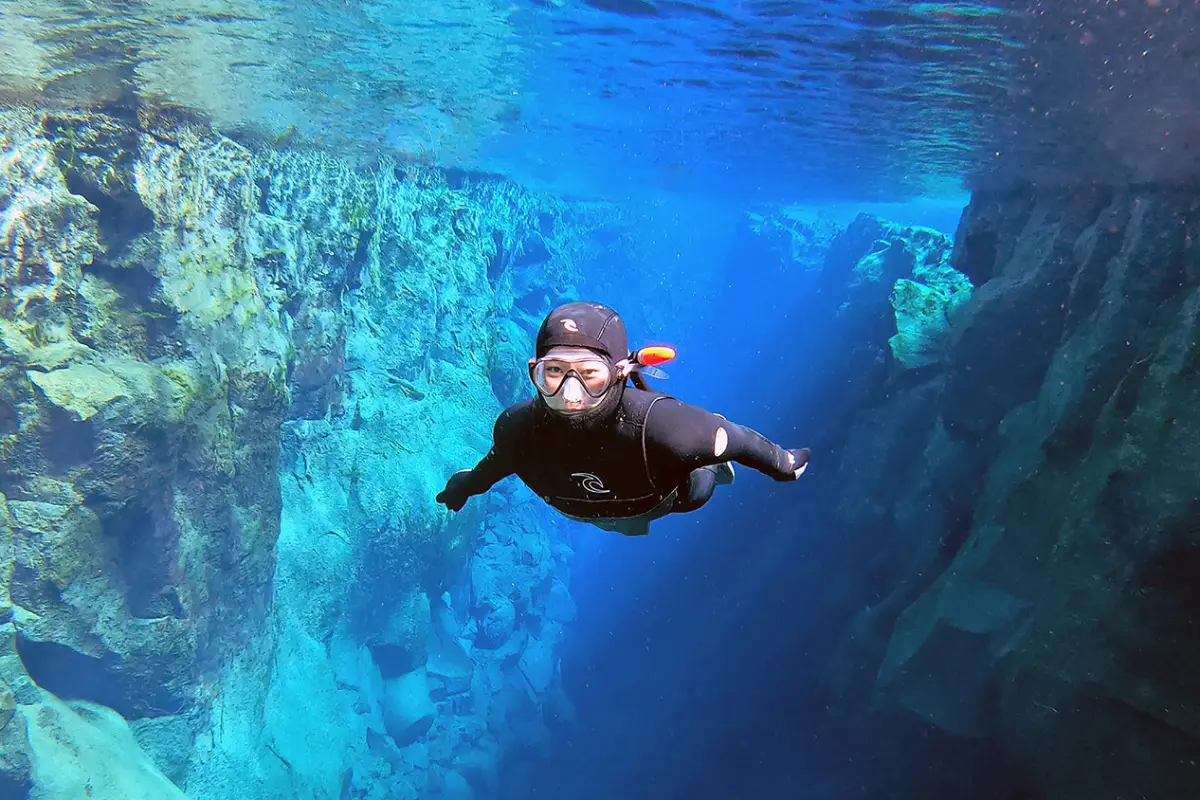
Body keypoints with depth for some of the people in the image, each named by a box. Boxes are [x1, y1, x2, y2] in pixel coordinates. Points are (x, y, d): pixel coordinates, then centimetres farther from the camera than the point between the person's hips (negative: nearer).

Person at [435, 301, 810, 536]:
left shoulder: (662, 426, -51)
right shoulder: (518, 429, -41)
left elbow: (735, 438, -31)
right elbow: (500, 458, -15)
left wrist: (784, 463, -12)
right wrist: (467, 484, 6)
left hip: (666, 501, -2)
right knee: (629, 526, 38)